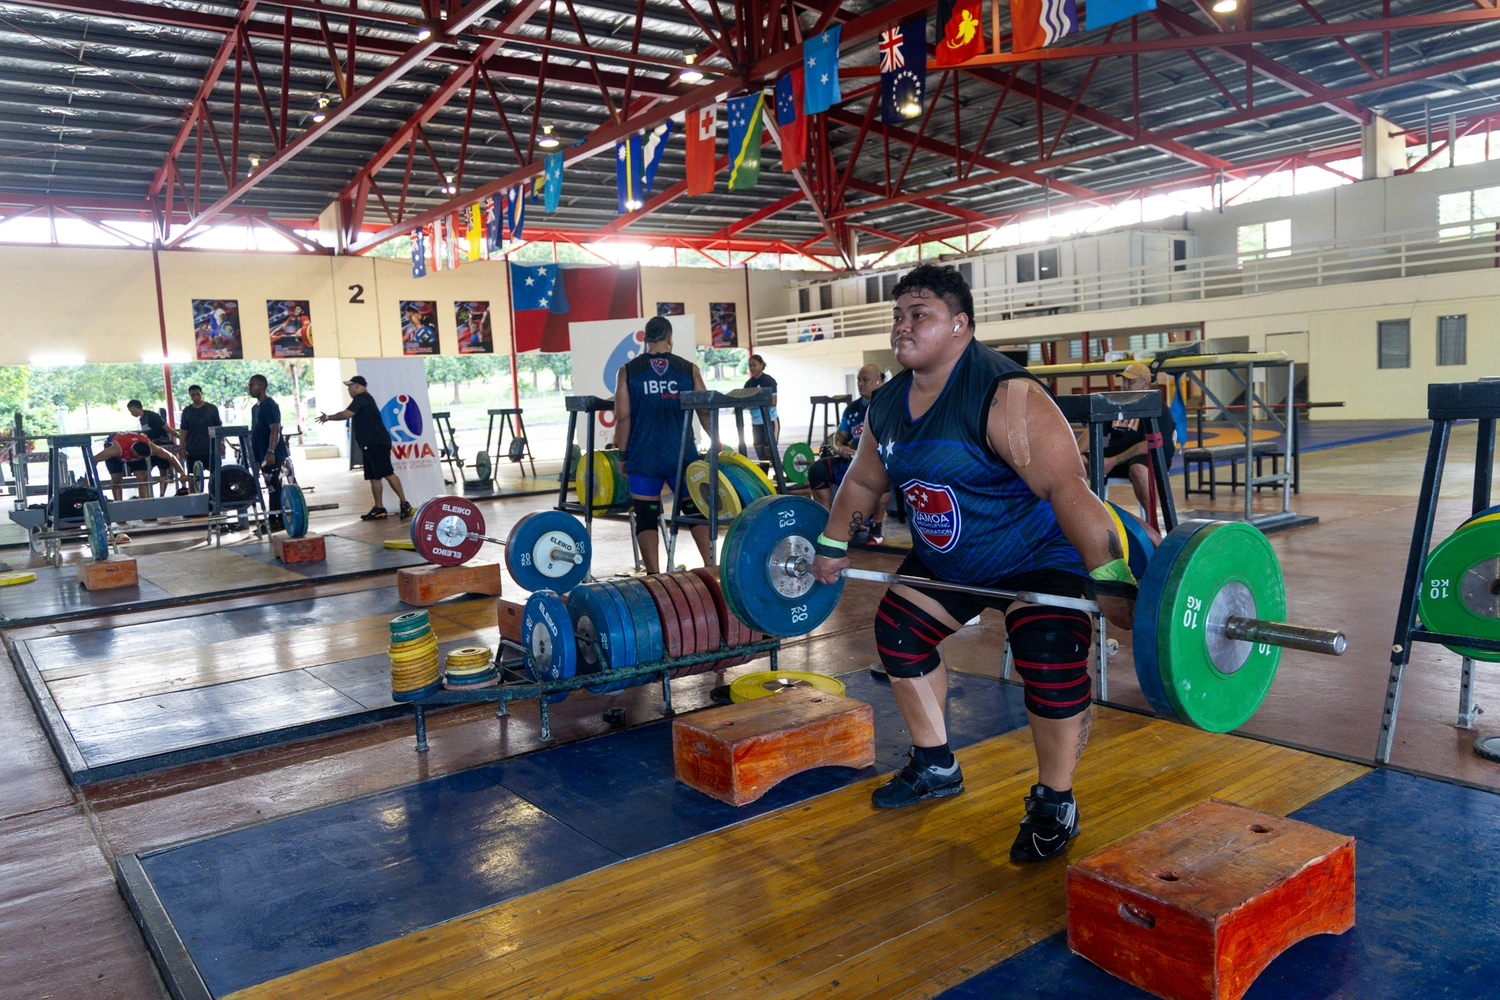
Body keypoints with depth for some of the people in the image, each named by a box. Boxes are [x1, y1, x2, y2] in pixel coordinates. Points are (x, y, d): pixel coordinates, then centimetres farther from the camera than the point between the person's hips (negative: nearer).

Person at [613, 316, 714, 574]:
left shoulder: (628, 371, 0)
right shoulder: (689, 369, 3)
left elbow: (623, 417, -5)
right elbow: (705, 411, 2)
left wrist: (623, 455, 3)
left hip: (644, 458, -1)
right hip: (682, 455, 1)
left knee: (646, 518, 5)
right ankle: (711, 566, 10)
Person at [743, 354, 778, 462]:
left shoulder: (769, 381, -8)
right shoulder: (749, 383, 10)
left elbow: (773, 402, -15)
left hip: (770, 421, -6)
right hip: (756, 422, 6)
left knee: (770, 452, -7)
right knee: (760, 454, 8)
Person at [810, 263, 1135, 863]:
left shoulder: (1006, 398, -29)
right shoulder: (887, 406, -4)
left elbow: (1066, 487, -37)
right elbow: (863, 481, 12)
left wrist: (1109, 579, -43)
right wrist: (833, 545, 19)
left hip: (1038, 555, -7)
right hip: (946, 561, 8)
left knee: (1051, 666, -22)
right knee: (899, 634, 8)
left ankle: (1054, 805, 1)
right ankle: (935, 768, 27)